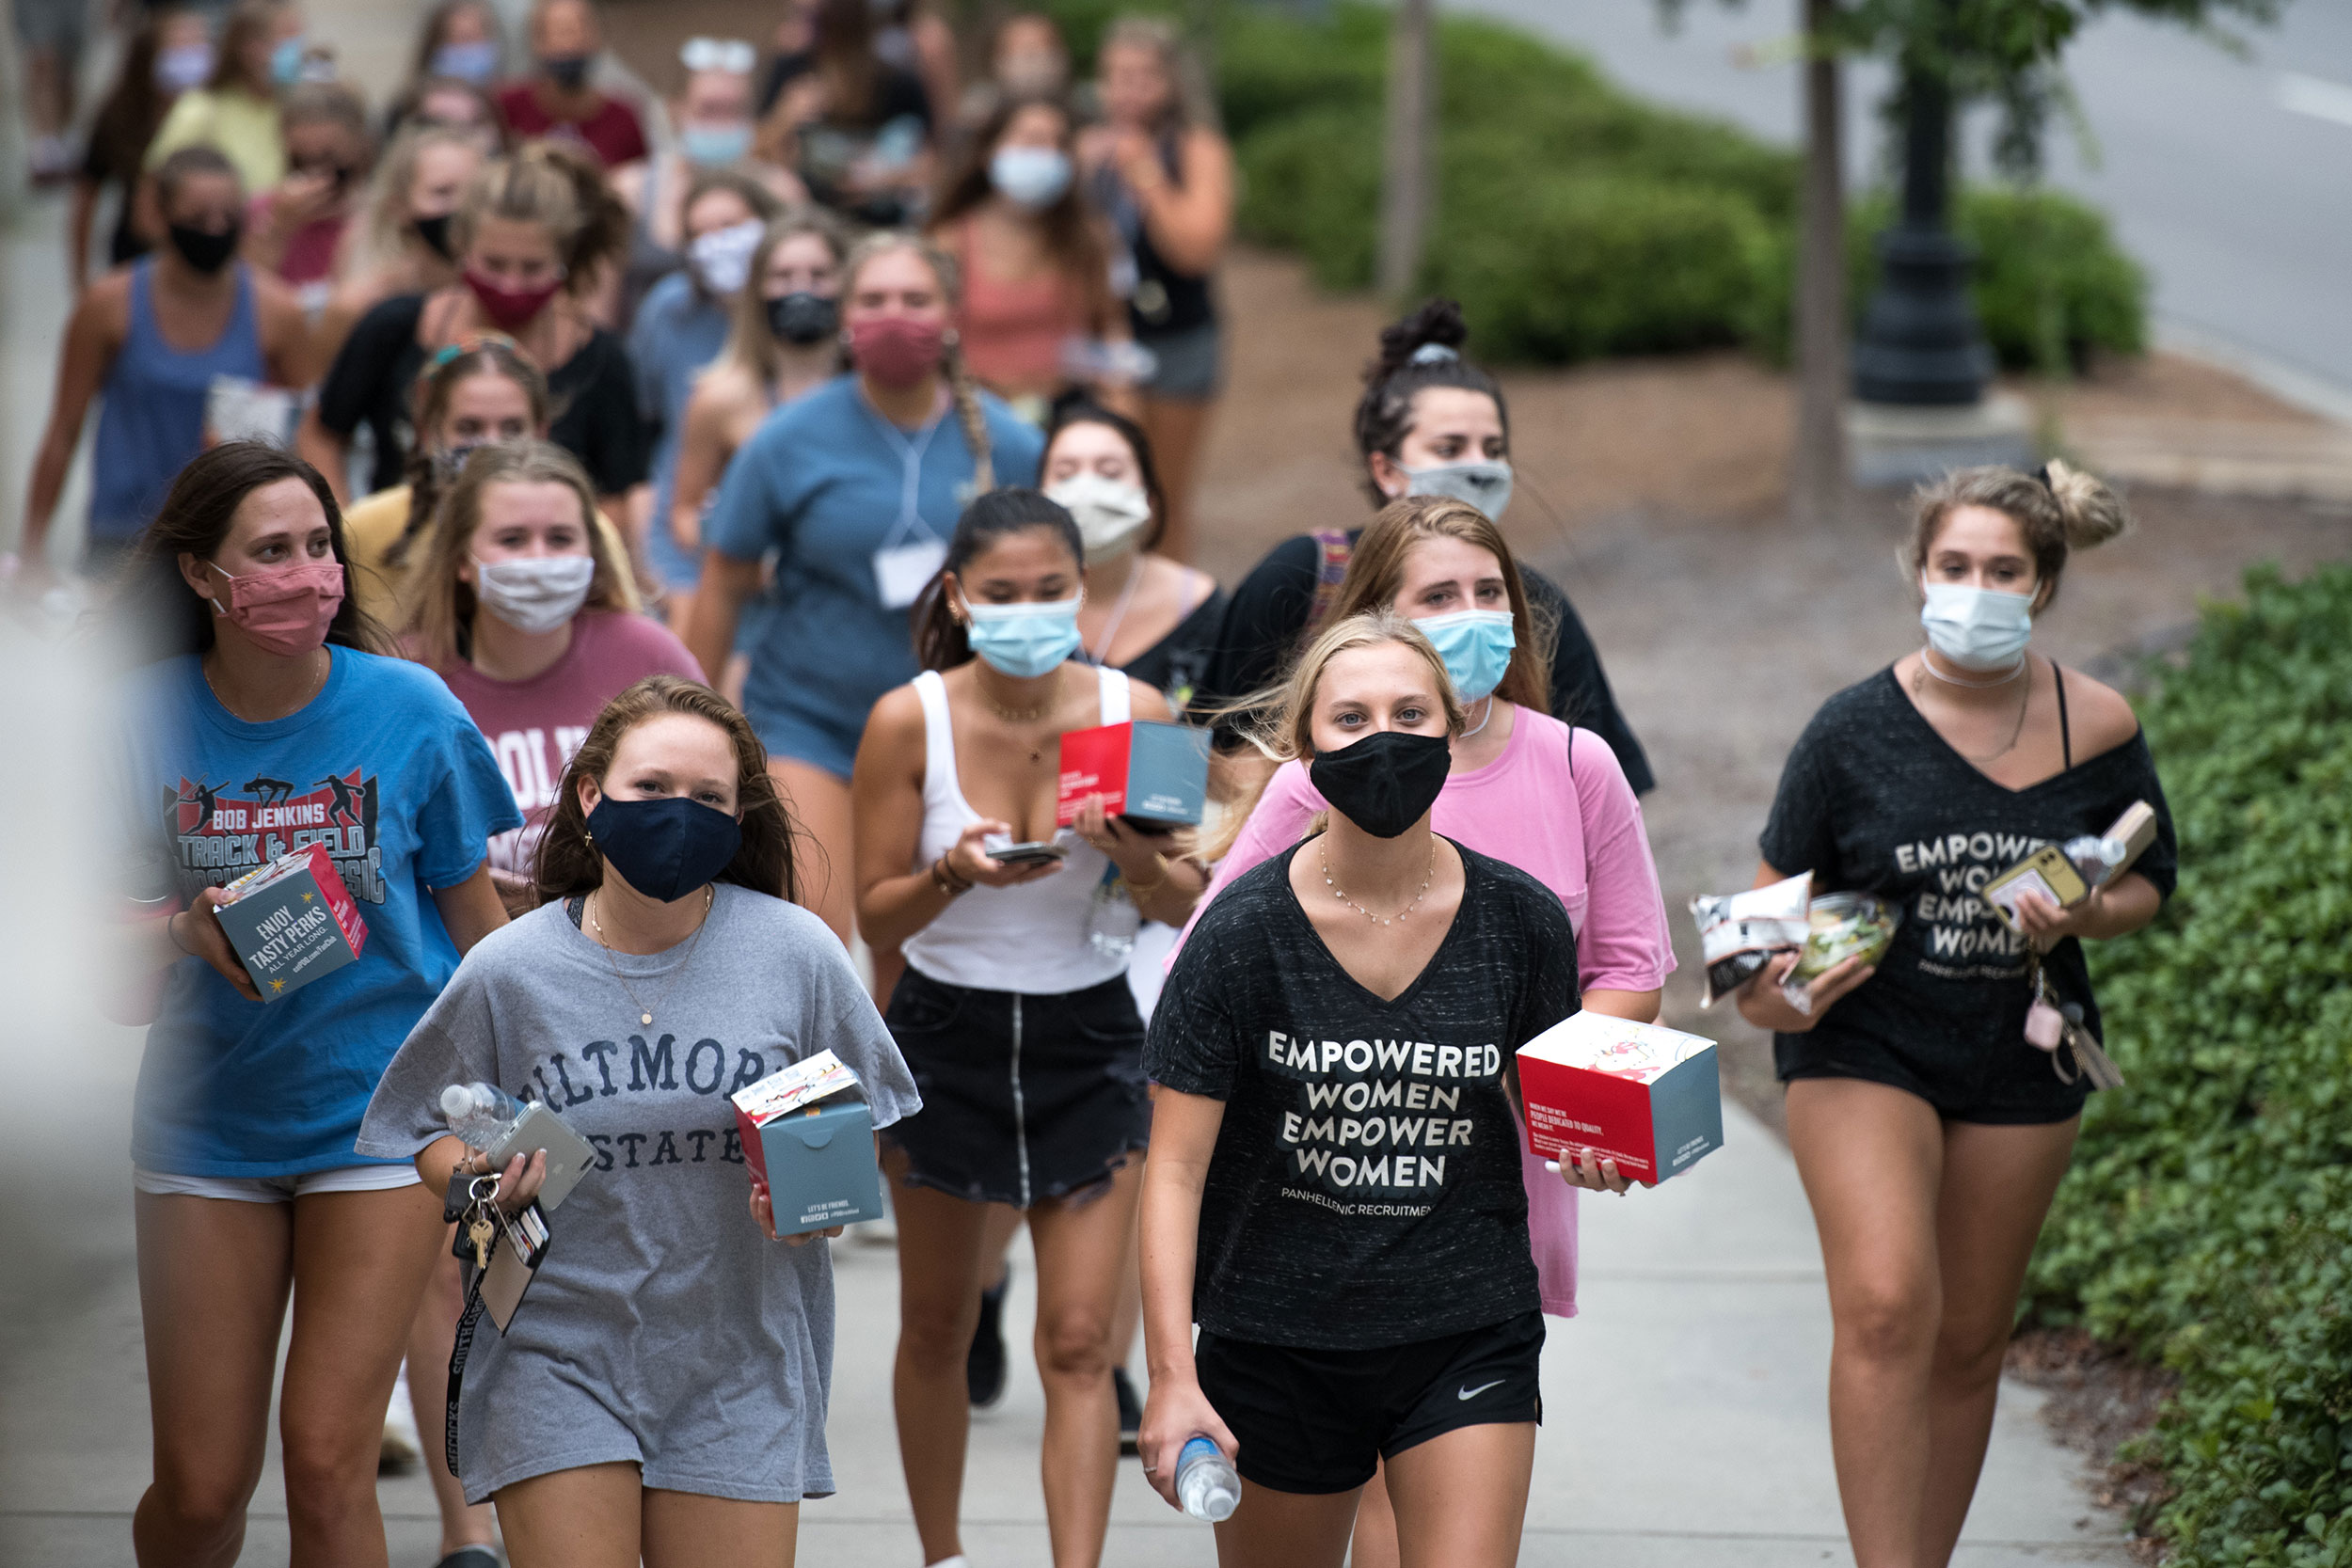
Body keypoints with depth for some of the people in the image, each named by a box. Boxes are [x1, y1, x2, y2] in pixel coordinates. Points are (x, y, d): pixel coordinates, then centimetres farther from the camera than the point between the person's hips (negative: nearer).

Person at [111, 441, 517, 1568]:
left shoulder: (409, 711, -9)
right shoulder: (146, 721, -8)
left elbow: (473, 913, 3)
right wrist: (188, 933, -23)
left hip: (381, 1107, -1)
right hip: (205, 1122, 1)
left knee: (327, 1463, -9)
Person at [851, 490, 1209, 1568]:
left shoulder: (1133, 713, -9)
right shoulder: (910, 721, -12)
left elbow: (1186, 905, -2)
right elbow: (876, 914, -6)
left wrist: (1139, 858, -24)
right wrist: (955, 874, -26)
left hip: (1088, 1040, 0)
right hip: (946, 1035, 0)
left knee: (1080, 1343, -8)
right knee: (936, 1328, 14)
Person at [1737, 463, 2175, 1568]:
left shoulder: (2097, 729, -3)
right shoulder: (1857, 727, -8)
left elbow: (2147, 882, 9)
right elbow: (1781, 890, 1)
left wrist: (2083, 918, -13)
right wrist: (1770, 989, -18)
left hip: (2021, 1059, 3)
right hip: (1864, 1047, -3)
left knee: (1969, 1343, 11)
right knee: (1886, 1308, -21)